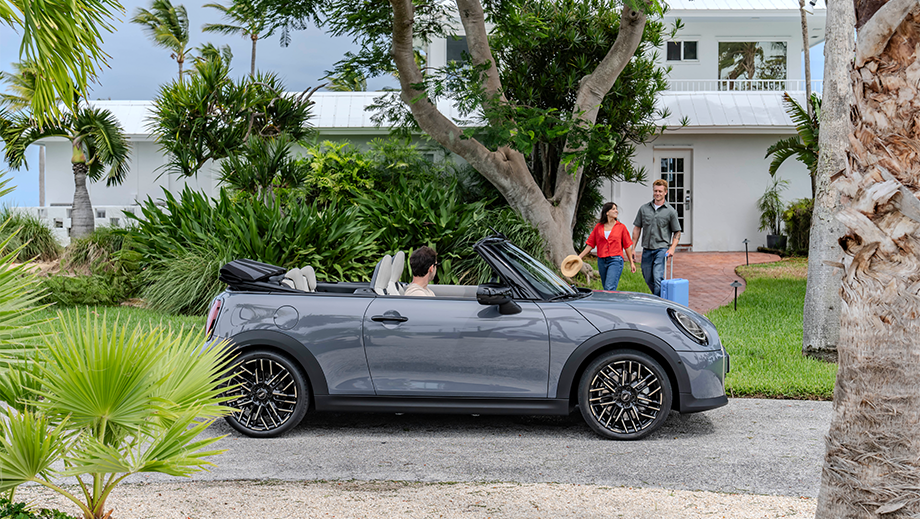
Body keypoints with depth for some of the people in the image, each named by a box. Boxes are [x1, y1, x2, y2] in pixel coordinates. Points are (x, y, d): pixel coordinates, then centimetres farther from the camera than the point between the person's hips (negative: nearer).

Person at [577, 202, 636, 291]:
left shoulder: (621, 227, 3)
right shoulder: (598, 227, 7)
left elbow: (627, 246, 7)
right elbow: (590, 244, 10)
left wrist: (631, 263, 8)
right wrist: (579, 257, 5)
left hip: (615, 261, -3)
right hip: (601, 261, 4)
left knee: (610, 288, -16)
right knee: (605, 288, 11)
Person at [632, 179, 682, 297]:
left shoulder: (670, 211, 0)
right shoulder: (644, 208, 8)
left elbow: (677, 232, 5)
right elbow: (637, 228, 12)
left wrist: (672, 248, -10)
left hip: (662, 249, -4)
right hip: (647, 250, 4)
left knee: (658, 278, -16)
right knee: (648, 280, 10)